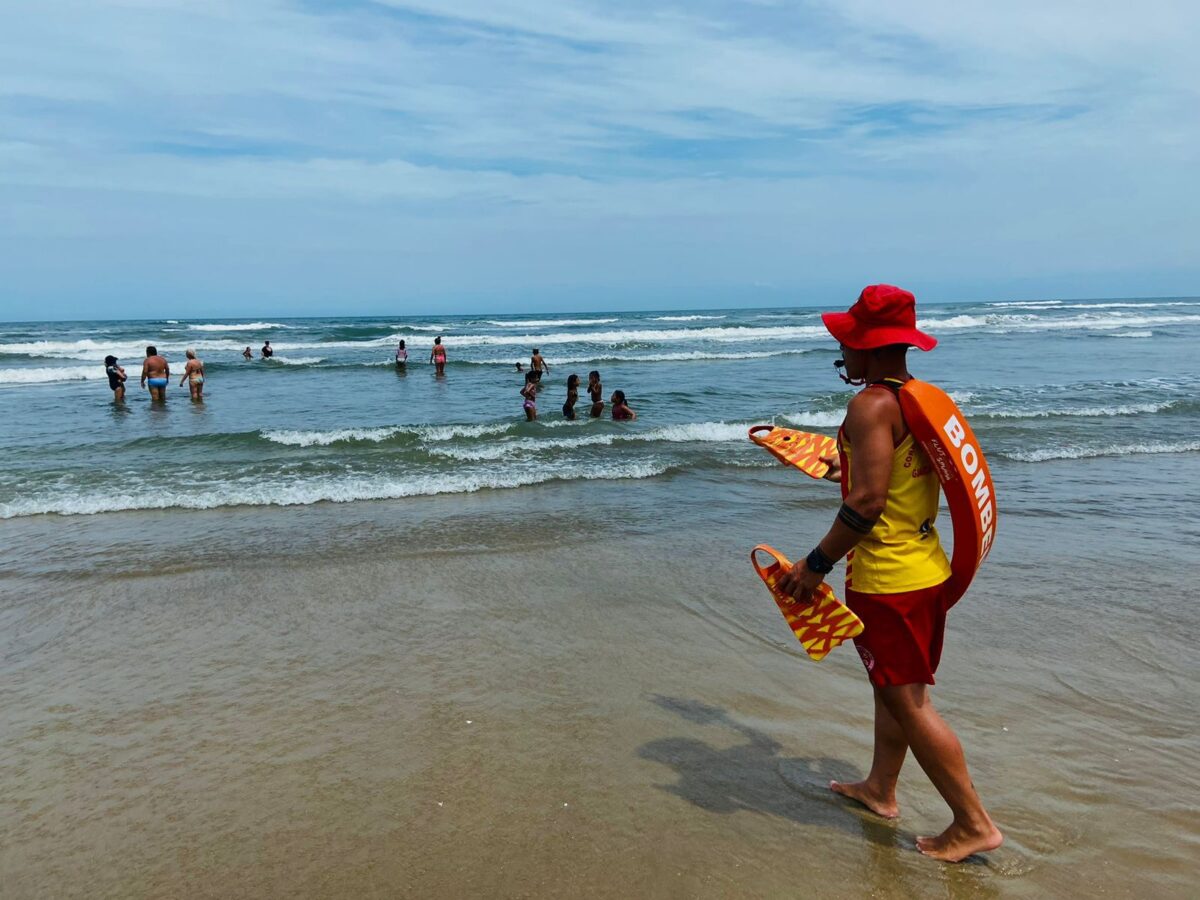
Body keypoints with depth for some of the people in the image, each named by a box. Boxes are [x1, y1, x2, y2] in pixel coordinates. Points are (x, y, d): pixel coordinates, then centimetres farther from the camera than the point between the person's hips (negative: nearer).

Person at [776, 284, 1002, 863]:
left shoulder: (871, 405, -21)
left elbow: (869, 500, -28)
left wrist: (816, 564, -20)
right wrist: (851, 462, 33)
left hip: (886, 581, -10)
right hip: (927, 569, 10)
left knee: (908, 700, 2)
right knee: (895, 686, 21)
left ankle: (975, 824, 13)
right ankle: (879, 789, 38)